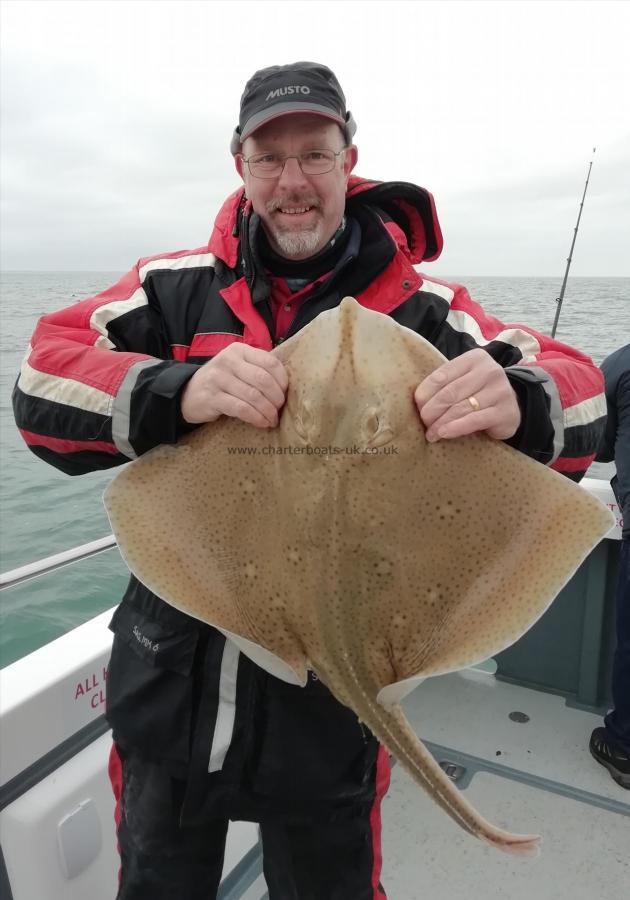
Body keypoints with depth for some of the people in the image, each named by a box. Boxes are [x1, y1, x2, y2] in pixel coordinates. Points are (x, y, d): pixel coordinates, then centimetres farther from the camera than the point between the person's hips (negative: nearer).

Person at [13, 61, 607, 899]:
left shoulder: (426, 311, -8)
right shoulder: (175, 286, -3)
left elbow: (574, 399, -13)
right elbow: (42, 384, -12)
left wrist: (520, 405, -38)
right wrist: (176, 391, -32)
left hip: (328, 704, -1)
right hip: (170, 685, 3)